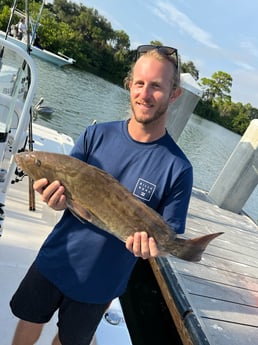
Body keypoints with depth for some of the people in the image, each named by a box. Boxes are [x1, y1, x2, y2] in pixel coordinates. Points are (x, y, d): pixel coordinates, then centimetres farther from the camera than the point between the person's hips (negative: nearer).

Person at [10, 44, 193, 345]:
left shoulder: (178, 168, -18)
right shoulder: (97, 134, -11)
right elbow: (65, 189, -4)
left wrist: (150, 244, -34)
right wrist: (56, 198, -27)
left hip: (102, 281, -2)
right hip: (55, 260, 3)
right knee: (29, 320, 25)